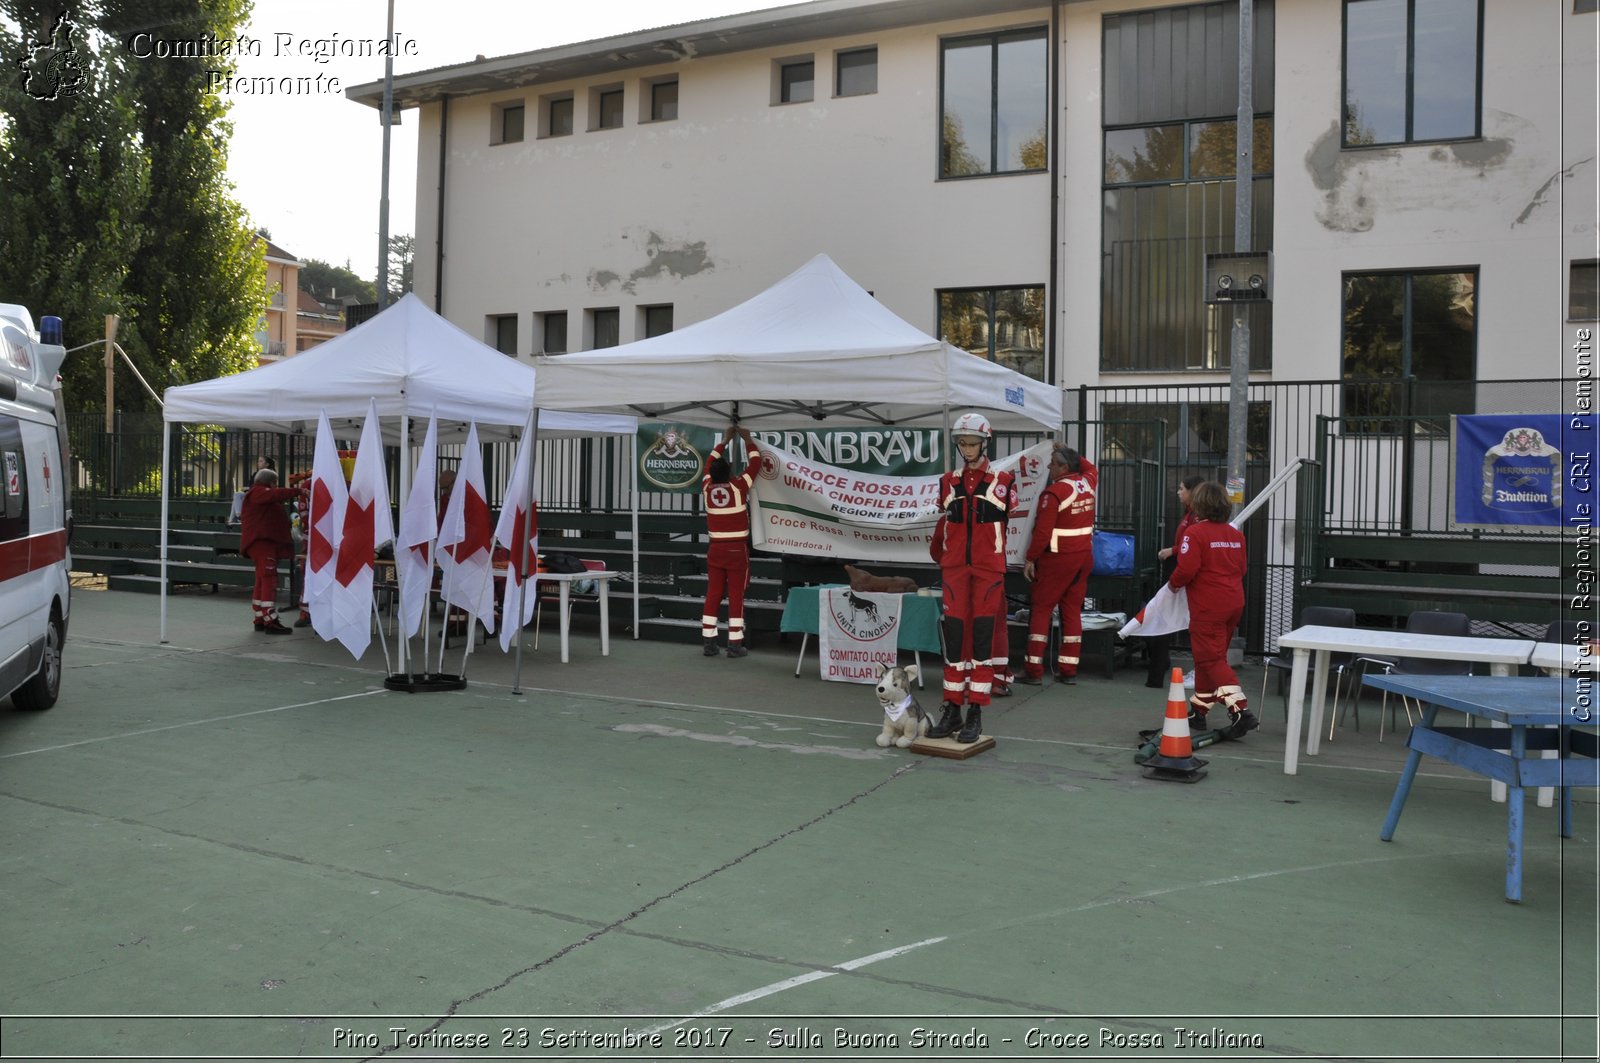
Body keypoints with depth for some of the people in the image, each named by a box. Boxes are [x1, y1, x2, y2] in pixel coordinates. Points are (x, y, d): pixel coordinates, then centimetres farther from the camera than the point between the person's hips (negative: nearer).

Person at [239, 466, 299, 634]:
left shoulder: (262, 495, 27)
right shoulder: (257, 492, -7)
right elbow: (277, 494, -22)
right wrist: (298, 491, -23)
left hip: (265, 542, 11)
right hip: (261, 541, -11)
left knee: (263, 581, 14)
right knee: (269, 579, -15)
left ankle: (260, 620, 19)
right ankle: (270, 621, -19)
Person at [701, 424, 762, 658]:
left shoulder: (707, 487, 0)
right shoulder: (738, 487, -10)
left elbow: (710, 463, 18)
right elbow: (755, 464, 2)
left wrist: (725, 440, 26)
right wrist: (748, 440, 15)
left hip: (715, 549, 4)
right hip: (737, 549, -4)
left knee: (712, 595, 7)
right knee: (736, 596, -1)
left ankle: (709, 642, 8)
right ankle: (735, 644, -1)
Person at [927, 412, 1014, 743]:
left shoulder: (1002, 483, 2)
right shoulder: (948, 482, 9)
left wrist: (1010, 566, 11)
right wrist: (939, 557, 22)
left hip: (989, 570, -2)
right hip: (955, 568, 2)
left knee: (982, 636, -2)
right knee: (954, 635, 1)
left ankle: (975, 714, 2)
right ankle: (952, 709, 8)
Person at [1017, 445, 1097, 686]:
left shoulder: (1053, 492, -17)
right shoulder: (1087, 482, 4)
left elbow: (1042, 531, -18)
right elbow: (1091, 468, 31)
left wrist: (1031, 559, -11)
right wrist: (1069, 452, 31)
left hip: (1058, 558, -7)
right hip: (1084, 556, 7)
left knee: (1040, 609, 1)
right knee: (1072, 610, 11)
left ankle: (1033, 671, -1)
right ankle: (1069, 670, 13)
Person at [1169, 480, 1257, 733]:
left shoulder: (1195, 533, -14)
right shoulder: (1236, 534, 10)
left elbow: (1186, 569, -20)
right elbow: (1241, 568, 15)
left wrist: (1174, 583, 0)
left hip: (1207, 607, -8)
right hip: (1234, 604, 8)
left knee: (1212, 659, -4)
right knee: (1209, 657, 17)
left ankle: (1240, 710, -17)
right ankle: (1199, 711, 26)